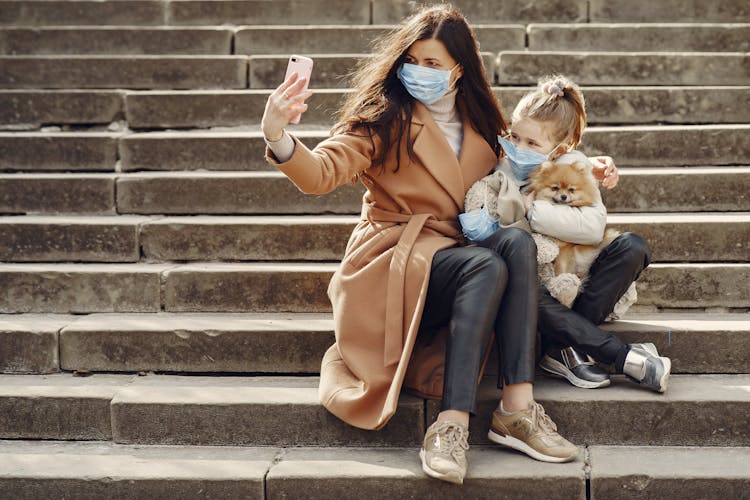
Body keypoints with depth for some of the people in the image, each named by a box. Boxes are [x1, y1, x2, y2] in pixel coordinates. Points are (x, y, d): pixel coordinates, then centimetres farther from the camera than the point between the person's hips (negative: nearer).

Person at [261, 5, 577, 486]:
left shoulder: (479, 124, 14)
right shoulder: (383, 119, -3)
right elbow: (324, 172, -19)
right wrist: (279, 140, -41)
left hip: (458, 254, 5)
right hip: (395, 261, -5)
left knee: (518, 242, -27)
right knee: (487, 266, -32)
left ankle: (518, 408, -34)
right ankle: (451, 424, -37)